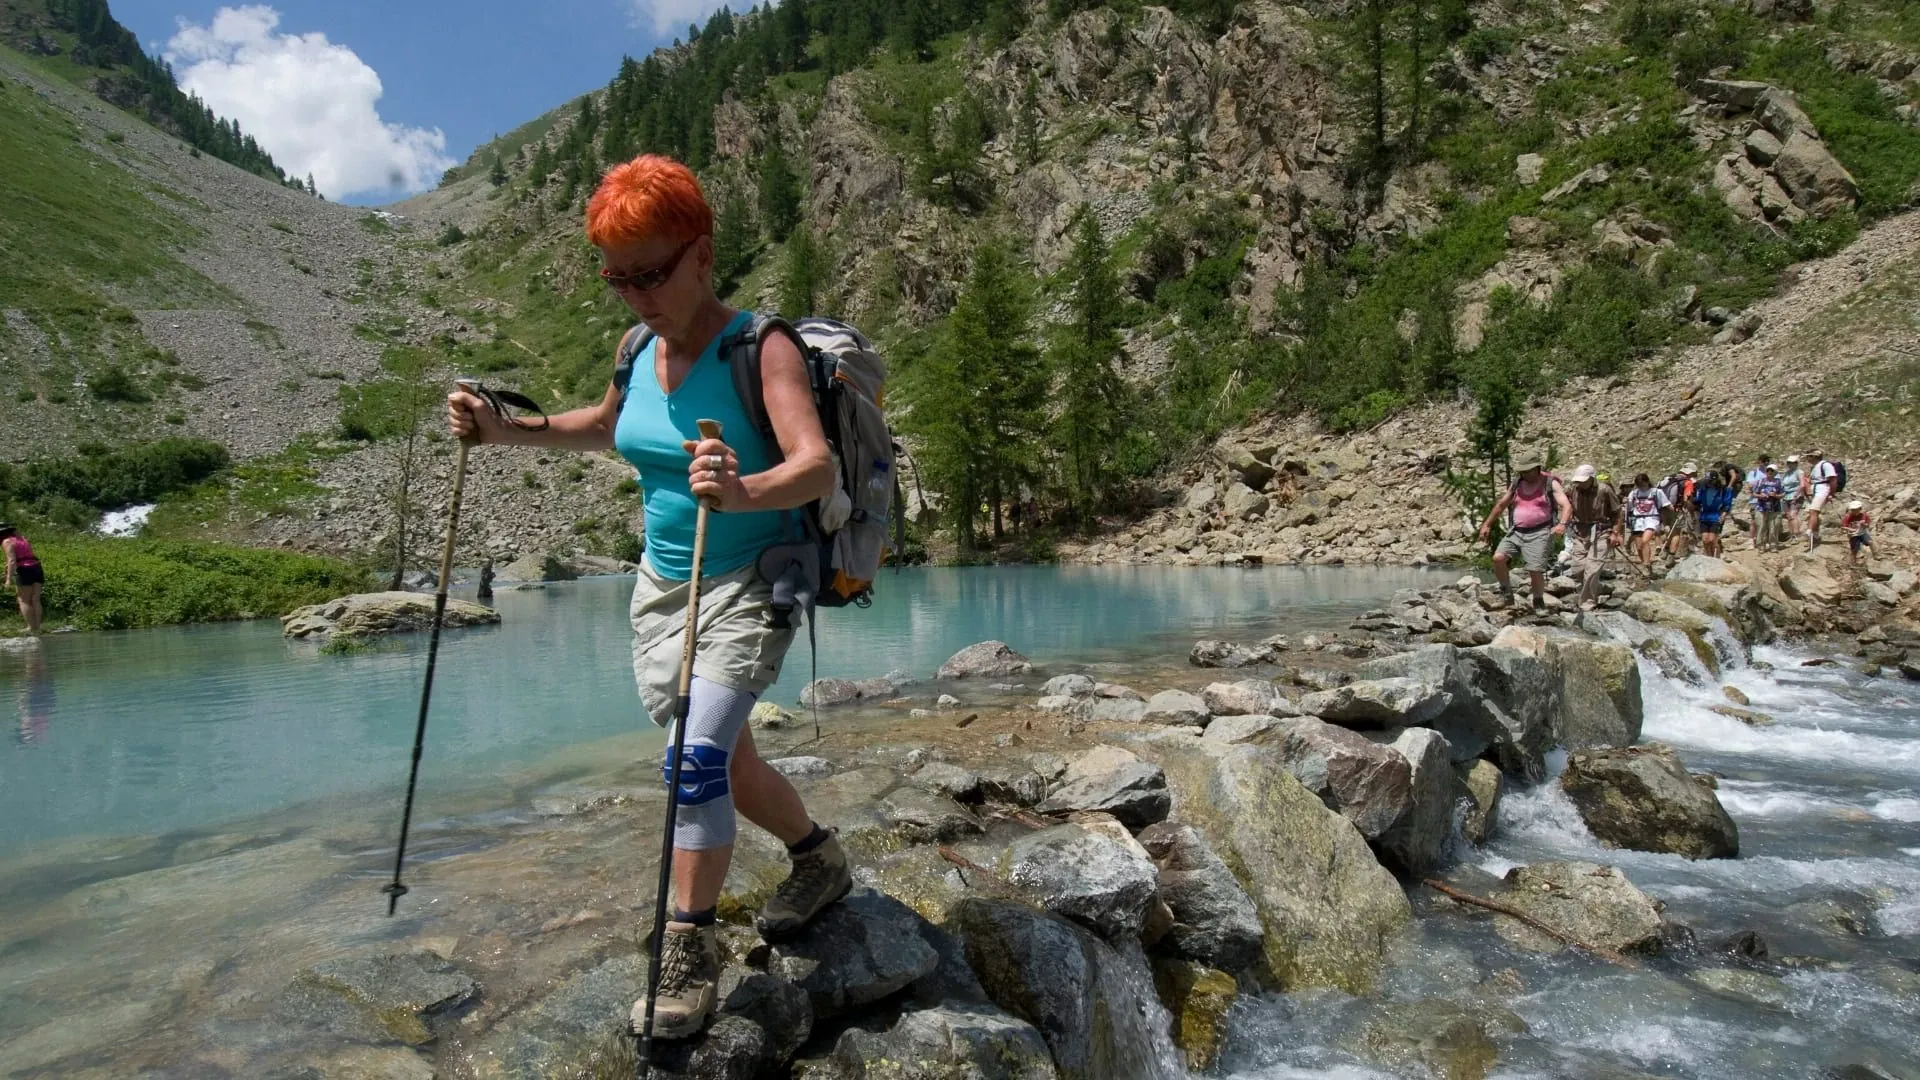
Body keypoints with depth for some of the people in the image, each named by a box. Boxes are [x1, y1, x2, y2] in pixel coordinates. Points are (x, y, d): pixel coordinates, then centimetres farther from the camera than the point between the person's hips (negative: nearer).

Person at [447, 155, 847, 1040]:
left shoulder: (758, 349, -18)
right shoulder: (641, 355, 2)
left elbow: (818, 468, -32)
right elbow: (604, 427, 23)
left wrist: (742, 491, -53)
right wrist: (504, 431, 10)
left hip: (748, 586, -7)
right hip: (661, 588, 8)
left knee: (699, 758, -19)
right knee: (722, 764, 16)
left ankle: (690, 949, -1)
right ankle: (819, 862, 39)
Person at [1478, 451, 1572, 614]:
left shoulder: (1551, 484, -2)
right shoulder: (1517, 484, 11)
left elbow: (1567, 506, -12)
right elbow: (1501, 504, 21)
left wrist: (1562, 524, -32)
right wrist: (1487, 525, 19)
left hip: (1539, 534, -4)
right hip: (1516, 532, 4)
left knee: (1535, 571, -10)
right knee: (1498, 558, -17)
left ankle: (1539, 603, 13)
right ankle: (1506, 592, 5)